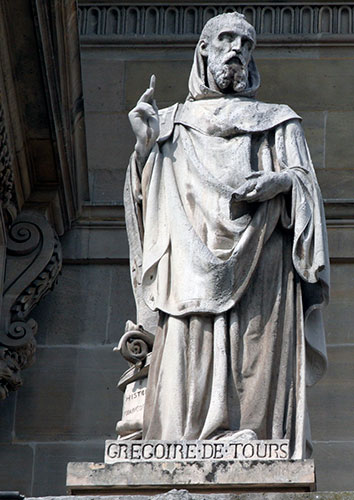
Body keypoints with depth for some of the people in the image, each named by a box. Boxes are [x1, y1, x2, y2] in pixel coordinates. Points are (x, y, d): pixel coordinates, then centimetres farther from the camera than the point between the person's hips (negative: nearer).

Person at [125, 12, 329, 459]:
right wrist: (144, 144, 1)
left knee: (256, 372, -15)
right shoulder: (169, 122, 25)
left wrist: (280, 180, -12)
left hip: (259, 267, 0)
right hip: (192, 267, 0)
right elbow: (147, 198, 17)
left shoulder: (277, 122, 23)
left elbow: (304, 181, 10)